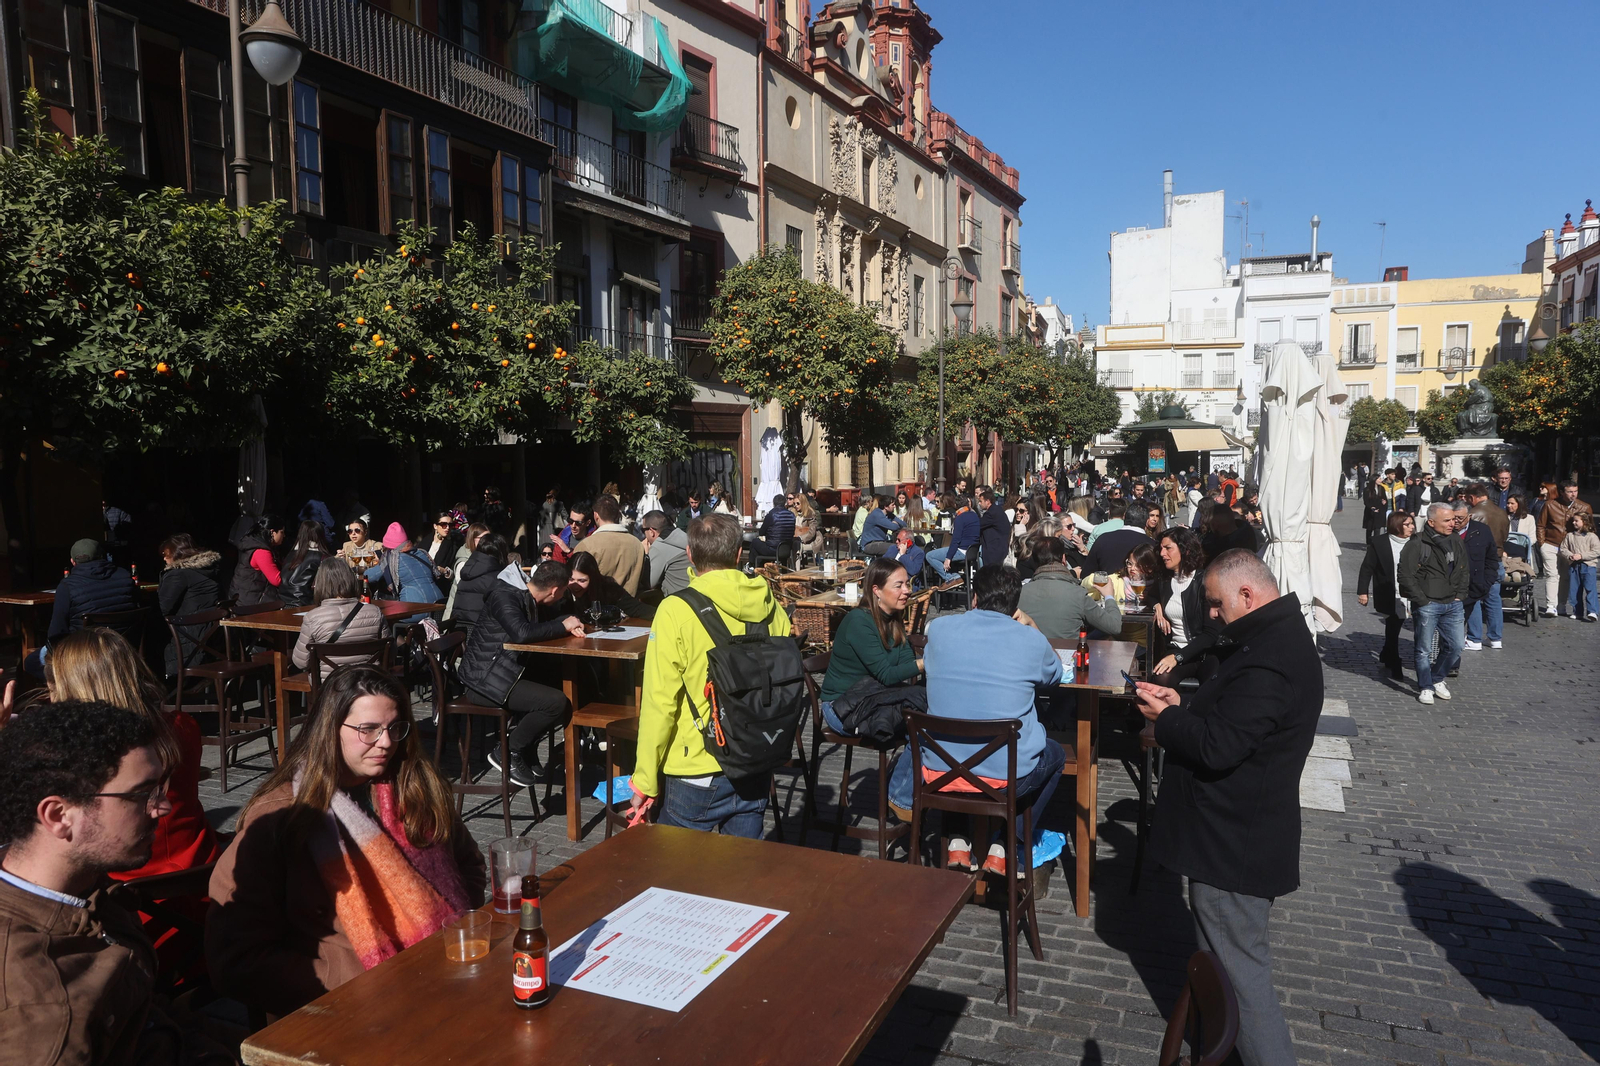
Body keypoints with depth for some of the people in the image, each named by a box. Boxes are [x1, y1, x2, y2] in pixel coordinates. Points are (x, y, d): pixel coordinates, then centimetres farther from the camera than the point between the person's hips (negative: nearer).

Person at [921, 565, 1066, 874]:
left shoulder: (939, 628, -2)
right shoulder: (1031, 640, -7)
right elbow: (1055, 675, 17)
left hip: (940, 772, 2)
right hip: (1008, 776, -2)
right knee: (1055, 754, 30)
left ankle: (958, 841, 25)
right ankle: (1003, 847, 19)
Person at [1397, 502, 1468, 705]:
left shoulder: (1456, 541, 9)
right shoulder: (1417, 544, -12)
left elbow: (1465, 571, 20)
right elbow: (1405, 575, -13)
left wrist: (1460, 595, 9)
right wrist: (1422, 601, -12)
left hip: (1453, 605, 6)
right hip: (1428, 605, -6)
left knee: (1455, 647, 8)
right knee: (1425, 649, 2)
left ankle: (1437, 678, 29)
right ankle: (1425, 687, 15)